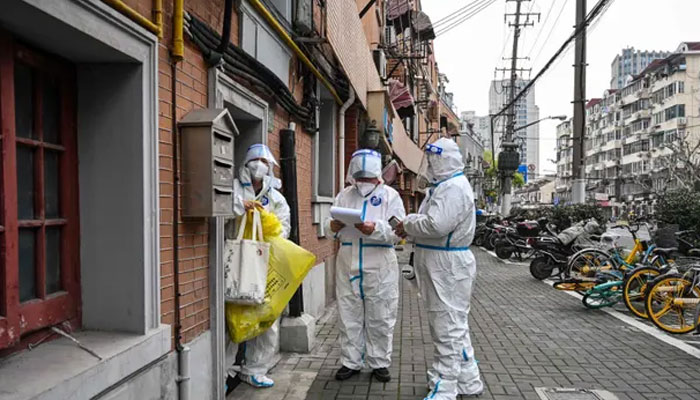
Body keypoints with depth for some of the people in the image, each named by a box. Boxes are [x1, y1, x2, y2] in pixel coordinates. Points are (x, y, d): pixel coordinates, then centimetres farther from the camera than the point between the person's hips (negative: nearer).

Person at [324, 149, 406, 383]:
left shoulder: (390, 196, 2)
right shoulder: (344, 196, 11)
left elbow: (397, 231, -10)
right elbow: (329, 231, 8)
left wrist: (374, 229, -26)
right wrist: (334, 226, -15)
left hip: (379, 268, -3)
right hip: (348, 265, 3)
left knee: (380, 319, 7)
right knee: (349, 317, 10)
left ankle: (379, 363, 23)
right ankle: (351, 362, 24)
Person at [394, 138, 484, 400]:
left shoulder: (453, 187, -18)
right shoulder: (443, 185, 16)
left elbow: (436, 225, -29)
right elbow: (433, 223, 18)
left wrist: (408, 223, -14)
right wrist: (411, 227, 0)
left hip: (448, 266, -11)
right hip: (441, 264, 11)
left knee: (447, 328, -4)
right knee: (455, 325, 18)